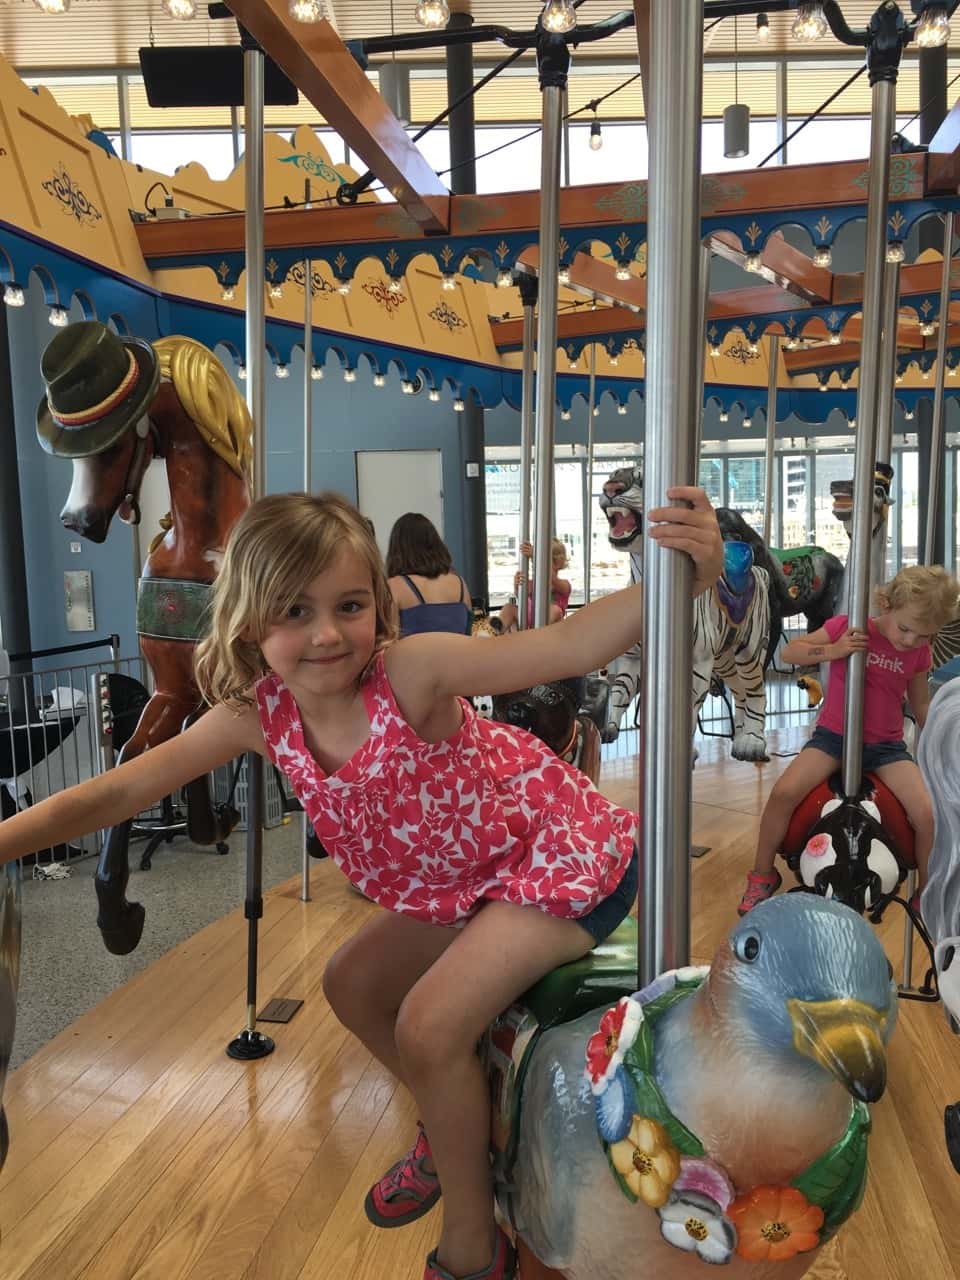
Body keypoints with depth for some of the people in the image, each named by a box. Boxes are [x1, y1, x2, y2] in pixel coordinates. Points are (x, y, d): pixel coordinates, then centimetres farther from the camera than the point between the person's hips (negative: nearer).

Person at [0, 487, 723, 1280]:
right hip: (465, 880, 8)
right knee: (352, 986, 15)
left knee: (429, 1024, -16)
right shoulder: (257, 714, -12)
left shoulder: (411, 671, -30)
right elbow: (116, 793, -8)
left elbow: (565, 648, -41)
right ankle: (458, 1132, 38)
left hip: (563, 858, -7)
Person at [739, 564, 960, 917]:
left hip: (887, 746, 2)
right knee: (784, 793, -24)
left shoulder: (919, 652, 0)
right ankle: (763, 875, -2)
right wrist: (832, 650, -20)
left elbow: (921, 705, 13)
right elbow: (789, 652, -5)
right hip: (833, 736, -2)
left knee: (928, 814, -17)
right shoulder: (846, 627, -8)